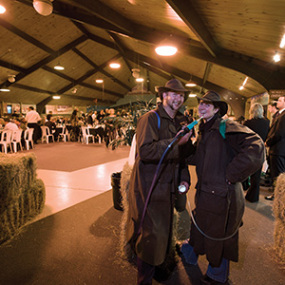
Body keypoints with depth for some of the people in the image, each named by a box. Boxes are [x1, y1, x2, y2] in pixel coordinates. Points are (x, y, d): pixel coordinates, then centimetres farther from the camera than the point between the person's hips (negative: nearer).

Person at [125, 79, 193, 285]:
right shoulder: (150, 118, -11)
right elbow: (145, 151, -25)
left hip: (168, 189, 8)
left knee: (163, 233, 21)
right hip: (149, 188, -8)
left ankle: (158, 267, 44)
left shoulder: (180, 122, 14)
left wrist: (184, 178, 8)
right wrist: (175, 142, -27)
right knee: (152, 235, -2)